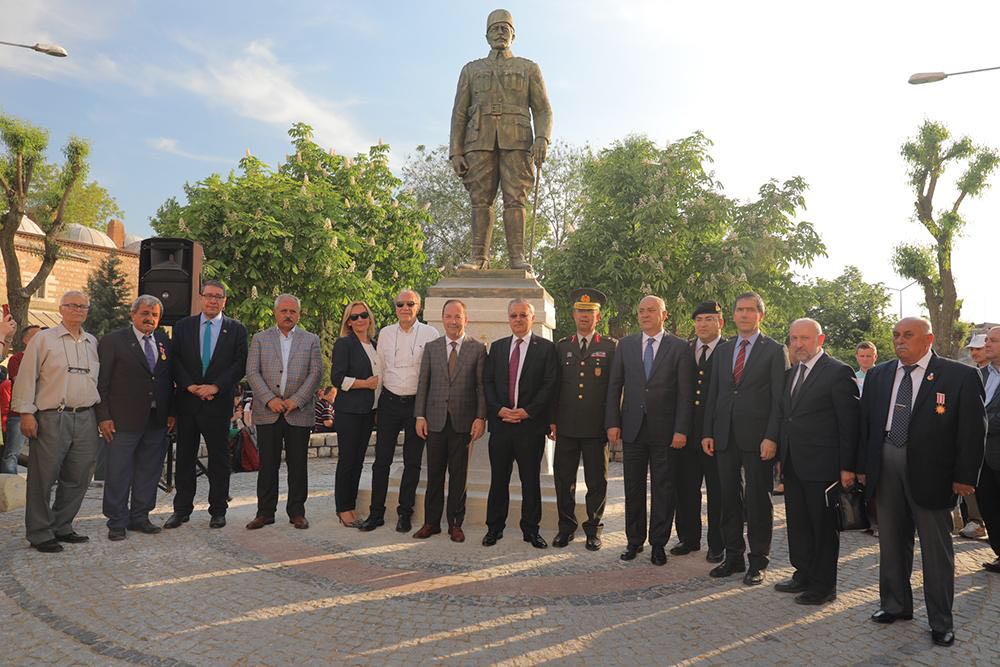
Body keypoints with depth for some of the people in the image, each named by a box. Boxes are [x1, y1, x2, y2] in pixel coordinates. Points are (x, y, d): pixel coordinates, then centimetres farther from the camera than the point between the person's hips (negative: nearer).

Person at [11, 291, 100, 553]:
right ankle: (40, 533, 13)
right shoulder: (43, 339, 1)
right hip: (51, 418, -4)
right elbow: (26, 377, -2)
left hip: (86, 418, 5)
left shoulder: (94, 343, 15)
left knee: (77, 479, 9)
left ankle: (61, 527, 23)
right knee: (43, 478, 1)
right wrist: (26, 413, -8)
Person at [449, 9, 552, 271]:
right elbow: (459, 114, 13)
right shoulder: (471, 70, 20)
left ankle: (517, 258, -13)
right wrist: (455, 152, 0)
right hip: (480, 141, 1)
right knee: (480, 200, -6)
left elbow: (543, 110, 7)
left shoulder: (529, 68, 16)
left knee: (515, 199, -11)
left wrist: (542, 139, -14)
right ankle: (479, 258, -6)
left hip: (516, 141, -1)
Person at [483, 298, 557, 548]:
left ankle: (531, 530, 19)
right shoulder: (497, 347, 12)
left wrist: (527, 411, -12)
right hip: (500, 422, 3)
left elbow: (549, 385, -5)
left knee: (531, 480, 7)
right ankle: (494, 527, 20)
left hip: (531, 423, -2)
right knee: (498, 479, 8)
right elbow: (487, 382, 8)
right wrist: (499, 409, -7)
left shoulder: (546, 347, 1)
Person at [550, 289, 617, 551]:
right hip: (566, 427, 2)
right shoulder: (561, 347, 11)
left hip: (597, 428, -2)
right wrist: (552, 419, 6)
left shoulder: (611, 347, 4)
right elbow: (554, 386, 12)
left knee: (597, 482, 7)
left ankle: (593, 528, 21)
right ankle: (566, 527, 22)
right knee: (563, 480, 7)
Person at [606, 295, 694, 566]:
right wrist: (612, 422, -1)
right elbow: (615, 386, 6)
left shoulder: (679, 347, -1)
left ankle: (659, 543, 20)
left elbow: (685, 392, -4)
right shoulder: (626, 344, 7)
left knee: (663, 488, 6)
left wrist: (681, 430, -10)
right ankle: (634, 540, 23)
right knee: (633, 488, 10)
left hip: (664, 430, -2)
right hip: (632, 428, 2)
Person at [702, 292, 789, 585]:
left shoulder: (775, 350, -1)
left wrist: (771, 437, -14)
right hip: (725, 436, 5)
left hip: (757, 437, -4)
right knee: (729, 499, 10)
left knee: (758, 500, 5)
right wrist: (708, 433, 6)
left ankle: (758, 561, 17)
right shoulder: (723, 349, 13)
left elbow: (779, 398, -6)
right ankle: (733, 557, 23)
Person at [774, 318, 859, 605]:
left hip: (822, 465, -7)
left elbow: (850, 423, -12)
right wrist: (781, 457, 12)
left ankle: (824, 585, 19)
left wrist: (847, 467, -14)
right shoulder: (791, 373, 13)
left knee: (823, 526, 6)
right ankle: (803, 575, 31)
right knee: (797, 524, 16)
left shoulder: (839, 372, -10)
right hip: (793, 464, 7)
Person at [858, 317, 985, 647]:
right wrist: (863, 467, 6)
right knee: (892, 542, 16)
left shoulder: (961, 376, -6)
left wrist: (965, 476, -10)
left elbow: (973, 430, -6)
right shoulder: (877, 375, 6)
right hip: (885, 468, 4)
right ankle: (896, 605, 33)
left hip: (930, 472, -4)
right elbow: (865, 423, 9)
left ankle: (941, 621, 23)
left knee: (936, 547, 7)